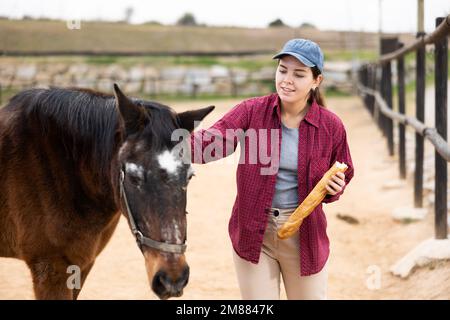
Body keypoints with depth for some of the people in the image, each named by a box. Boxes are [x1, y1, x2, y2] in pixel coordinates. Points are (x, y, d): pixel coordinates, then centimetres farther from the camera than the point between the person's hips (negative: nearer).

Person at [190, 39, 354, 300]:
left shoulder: (331, 126, -4)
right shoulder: (251, 111, -7)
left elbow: (341, 178, 10)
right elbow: (215, 141, -25)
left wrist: (334, 188, -14)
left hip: (304, 235, 1)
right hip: (253, 232, 0)